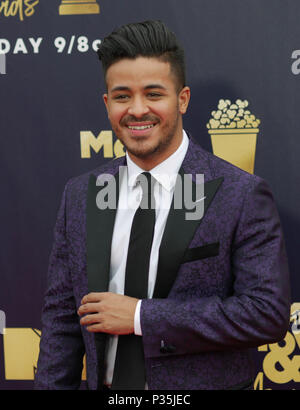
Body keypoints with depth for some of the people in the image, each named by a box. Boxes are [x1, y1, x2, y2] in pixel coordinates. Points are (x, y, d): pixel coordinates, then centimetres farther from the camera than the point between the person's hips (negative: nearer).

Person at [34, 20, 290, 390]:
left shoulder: (243, 195, -12)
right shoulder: (79, 196, 0)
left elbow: (269, 313, -19)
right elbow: (62, 316, 3)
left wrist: (143, 317, -20)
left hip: (204, 384, -3)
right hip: (106, 386, 4)